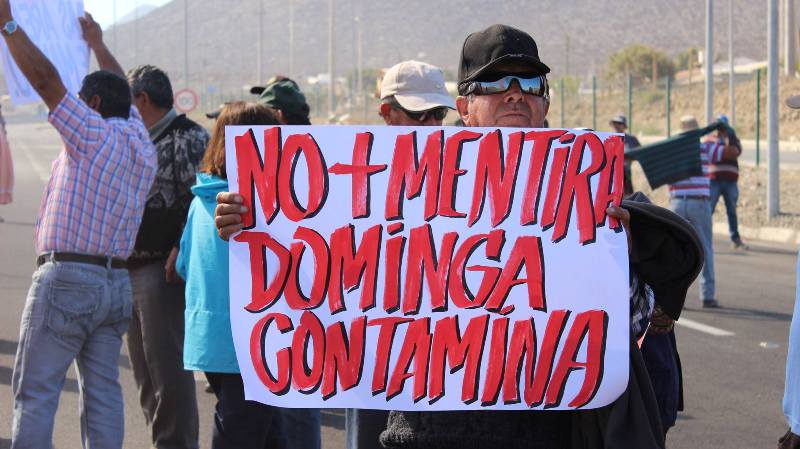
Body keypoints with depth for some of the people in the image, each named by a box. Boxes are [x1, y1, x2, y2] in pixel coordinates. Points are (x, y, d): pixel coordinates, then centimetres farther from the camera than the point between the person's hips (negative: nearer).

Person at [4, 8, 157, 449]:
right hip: (116, 283, 7)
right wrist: (97, 43, 44)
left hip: (66, 279, -7)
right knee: (103, 391, 6)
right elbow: (123, 92, 30)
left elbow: (44, 78, -12)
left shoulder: (93, 135, -8)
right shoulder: (140, 143, 13)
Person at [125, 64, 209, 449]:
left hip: (164, 272, -10)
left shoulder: (189, 138, -10)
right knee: (145, 373, 13)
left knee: (168, 370, -8)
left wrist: (182, 250, -23)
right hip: (131, 271, 10)